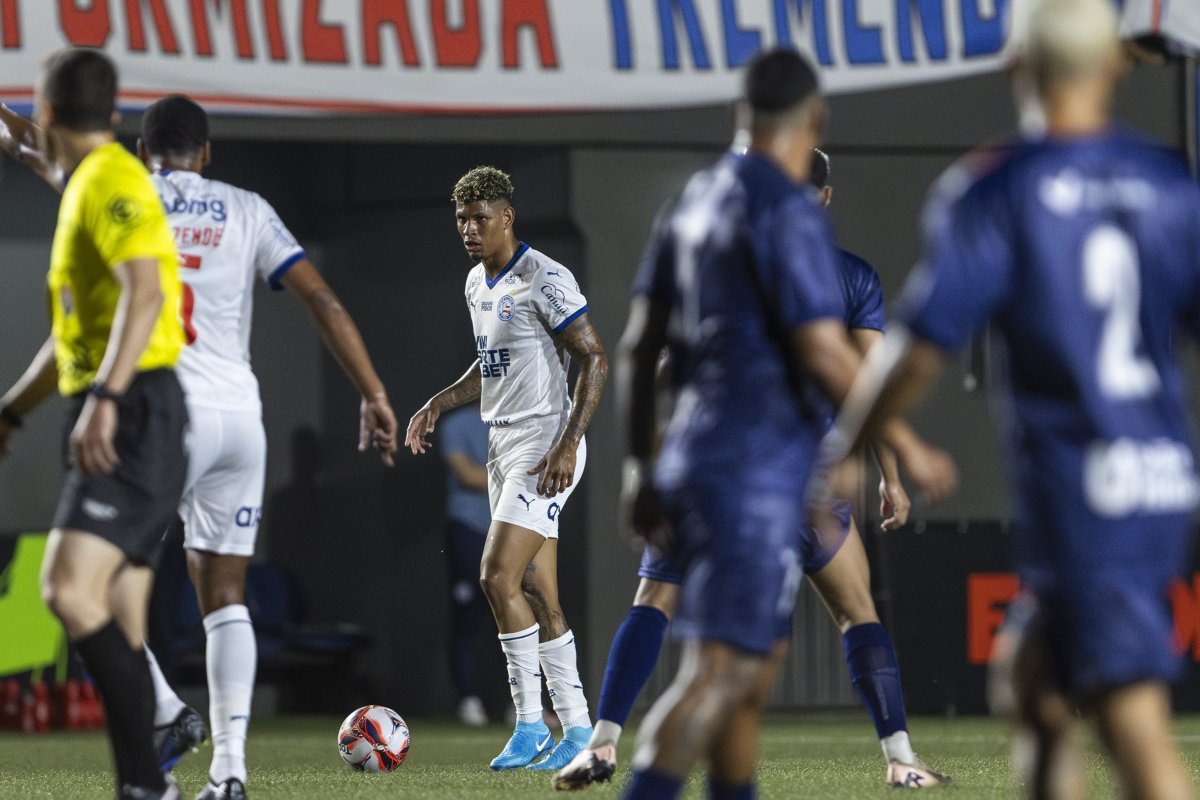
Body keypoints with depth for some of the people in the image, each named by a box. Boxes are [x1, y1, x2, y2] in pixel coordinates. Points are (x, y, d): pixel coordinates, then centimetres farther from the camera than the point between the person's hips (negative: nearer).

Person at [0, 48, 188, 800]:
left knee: (69, 589, -22)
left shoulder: (110, 183, -9)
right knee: (118, 635, 6)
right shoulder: (89, 188, 22)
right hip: (115, 426, 10)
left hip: (134, 420, -10)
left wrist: (104, 398, -35)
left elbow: (146, 292, -25)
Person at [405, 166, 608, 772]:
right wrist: (438, 405, 12)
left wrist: (567, 445, -21)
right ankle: (578, 730, 8)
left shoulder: (545, 279, -13)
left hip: (546, 447, -9)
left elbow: (595, 360, -14)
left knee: (498, 578, -16)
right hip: (503, 448, 9)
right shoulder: (477, 283, 14)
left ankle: (530, 723, -10)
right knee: (538, 596, 5)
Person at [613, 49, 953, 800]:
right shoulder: (788, 210, -13)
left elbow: (640, 345, 15)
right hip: (758, 475, -9)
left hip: (696, 453, 9)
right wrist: (902, 445, -8)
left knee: (753, 674, 15)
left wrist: (643, 465, 20)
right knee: (719, 674, -12)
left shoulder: (696, 200, 12)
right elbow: (823, 351, -18)